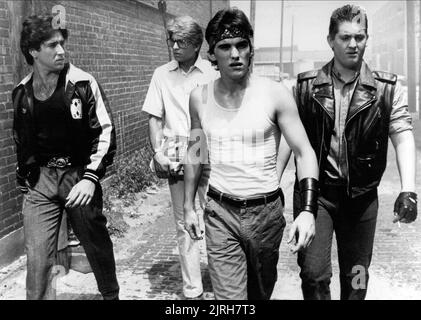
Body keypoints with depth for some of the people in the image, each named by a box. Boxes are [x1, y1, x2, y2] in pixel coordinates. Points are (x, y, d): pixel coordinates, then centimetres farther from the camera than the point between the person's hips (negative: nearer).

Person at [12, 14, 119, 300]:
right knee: (38, 258, -2)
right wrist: (24, 180, 16)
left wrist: (90, 178, -19)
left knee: (98, 246, 13)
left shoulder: (83, 84, -7)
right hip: (40, 180, 3)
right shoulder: (22, 92, 6)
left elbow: (105, 132, -10)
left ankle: (112, 295, 38)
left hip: (79, 176, -2)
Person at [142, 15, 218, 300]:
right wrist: (158, 153, -2)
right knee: (185, 224, 6)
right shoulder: (162, 74, 10)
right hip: (176, 159, 2)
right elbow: (155, 118, 11)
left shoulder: (212, 72, 3)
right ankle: (193, 290, 15)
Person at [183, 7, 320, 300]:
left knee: (261, 290, 21)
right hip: (220, 212, 1)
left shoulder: (276, 94, -10)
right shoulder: (199, 97, -1)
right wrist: (189, 206, 11)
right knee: (228, 297, -3)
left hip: (266, 211, 0)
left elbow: (304, 153, -9)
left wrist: (308, 210, -21)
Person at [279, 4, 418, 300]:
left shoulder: (388, 88, -1)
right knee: (314, 272, -8)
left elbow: (403, 136, -9)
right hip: (314, 189, -1)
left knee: (357, 278, 13)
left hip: (361, 195, 1)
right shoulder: (306, 86, 0)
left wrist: (408, 190, -22)